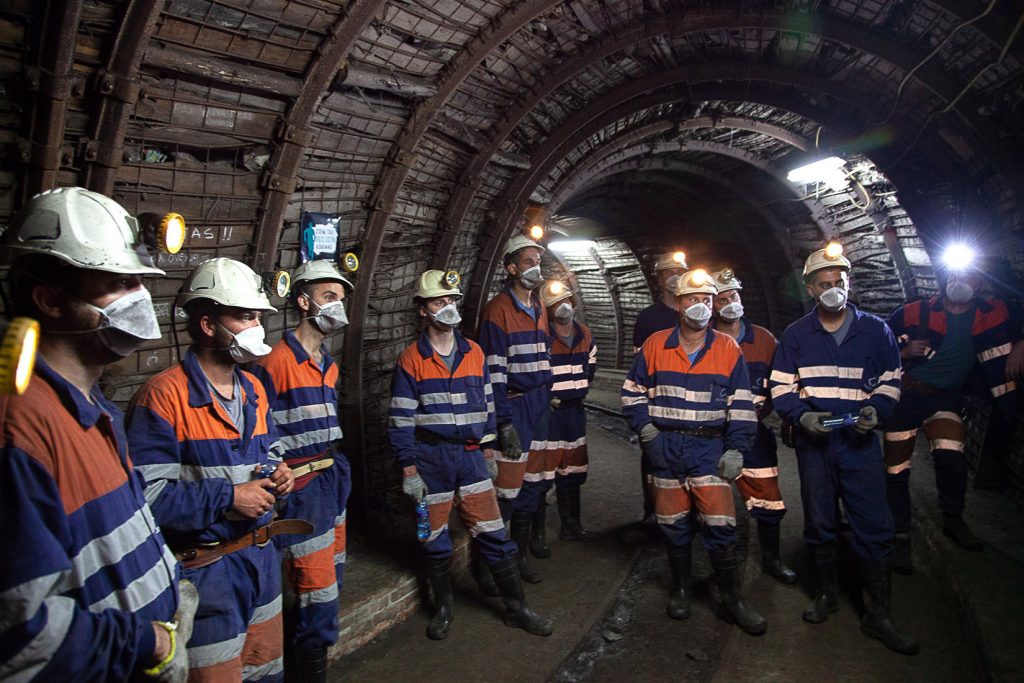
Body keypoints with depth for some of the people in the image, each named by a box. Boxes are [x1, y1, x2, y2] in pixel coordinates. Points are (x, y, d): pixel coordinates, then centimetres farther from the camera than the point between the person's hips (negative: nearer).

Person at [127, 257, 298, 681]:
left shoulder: (254, 390, 8)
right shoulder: (164, 395, -18)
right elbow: (145, 492, -24)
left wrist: (276, 474, 0)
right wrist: (228, 498, -22)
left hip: (262, 556, 8)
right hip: (206, 566, -8)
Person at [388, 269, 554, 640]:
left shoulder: (474, 352, 6)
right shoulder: (411, 359, -6)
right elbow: (400, 420, -6)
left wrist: (488, 450, 11)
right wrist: (409, 469, -9)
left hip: (470, 454, 3)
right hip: (430, 458, -3)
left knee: (494, 533, 6)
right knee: (435, 539, 11)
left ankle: (516, 607, 22)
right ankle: (443, 608, 32)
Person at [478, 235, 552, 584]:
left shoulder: (539, 308, 14)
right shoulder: (498, 308, -11)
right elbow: (493, 369, -15)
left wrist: (546, 401, 16)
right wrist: (505, 422, -18)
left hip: (539, 403, 8)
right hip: (513, 407, -8)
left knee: (531, 487, 15)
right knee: (507, 490, -4)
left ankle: (520, 556, 30)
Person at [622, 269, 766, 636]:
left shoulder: (728, 349, 1)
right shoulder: (655, 345, 1)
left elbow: (741, 405, 3)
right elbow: (632, 392, 8)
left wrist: (736, 449, -3)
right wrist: (647, 431, -2)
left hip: (710, 446, -1)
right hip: (666, 447, 1)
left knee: (720, 524, -4)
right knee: (674, 523, 10)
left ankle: (731, 597, 15)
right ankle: (680, 589, 30)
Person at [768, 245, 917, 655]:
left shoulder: (875, 329, 5)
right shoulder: (795, 335, 4)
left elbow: (890, 380, 10)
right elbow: (780, 386, 4)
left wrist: (876, 410, -10)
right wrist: (801, 415, -14)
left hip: (860, 440, 0)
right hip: (813, 440, 1)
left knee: (874, 525, -2)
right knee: (818, 522, 10)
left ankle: (877, 614, 13)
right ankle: (826, 594, 30)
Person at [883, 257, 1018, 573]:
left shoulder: (992, 314, -3)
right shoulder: (914, 312, -9)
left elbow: (1000, 365, 0)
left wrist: (1011, 409, -2)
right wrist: (905, 352, -19)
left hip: (947, 397, 2)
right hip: (905, 395, -1)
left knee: (951, 458, -16)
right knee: (896, 469, -1)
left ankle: (953, 520, 15)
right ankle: (901, 538, 16)